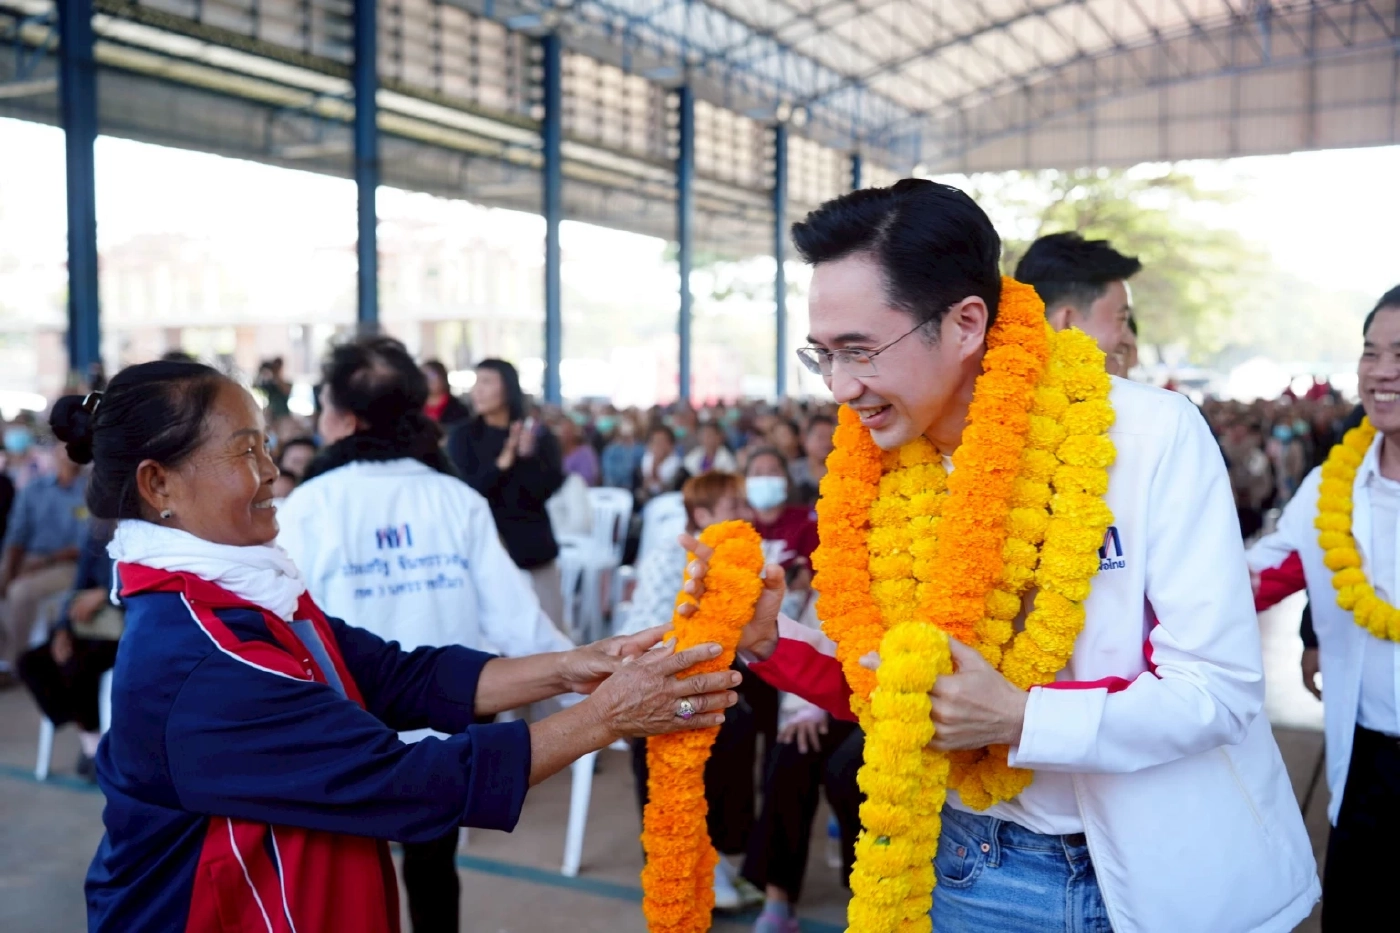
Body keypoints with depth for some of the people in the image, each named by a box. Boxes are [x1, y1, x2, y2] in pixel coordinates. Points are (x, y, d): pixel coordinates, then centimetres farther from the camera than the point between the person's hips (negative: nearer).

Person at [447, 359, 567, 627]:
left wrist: (528, 456, -21)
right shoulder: (463, 436, 2)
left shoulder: (539, 436, 3)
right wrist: (502, 462, -22)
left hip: (533, 548, 2)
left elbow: (545, 491, -5)